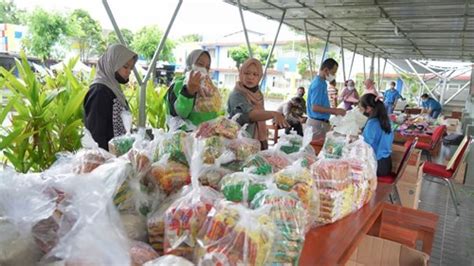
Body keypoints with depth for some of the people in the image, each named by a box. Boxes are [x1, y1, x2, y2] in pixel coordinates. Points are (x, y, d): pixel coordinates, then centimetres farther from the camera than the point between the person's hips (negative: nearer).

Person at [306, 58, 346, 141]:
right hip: (317, 123, -10)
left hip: (320, 122, 10)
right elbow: (315, 107, -23)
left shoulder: (321, 83, 13)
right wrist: (335, 110, -20)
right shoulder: (318, 84, -17)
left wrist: (334, 111, 13)